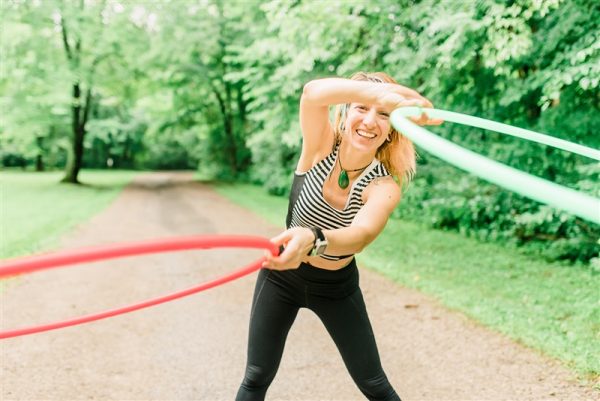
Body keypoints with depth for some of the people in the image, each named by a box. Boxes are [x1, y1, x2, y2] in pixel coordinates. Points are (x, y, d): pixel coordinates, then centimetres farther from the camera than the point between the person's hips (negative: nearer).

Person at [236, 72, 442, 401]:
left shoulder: (384, 186, -23)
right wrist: (386, 93, -52)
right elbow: (313, 93, -42)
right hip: (281, 277, 1)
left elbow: (361, 235, -45)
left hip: (337, 288, 0)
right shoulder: (321, 145, -19)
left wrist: (312, 239, -66)